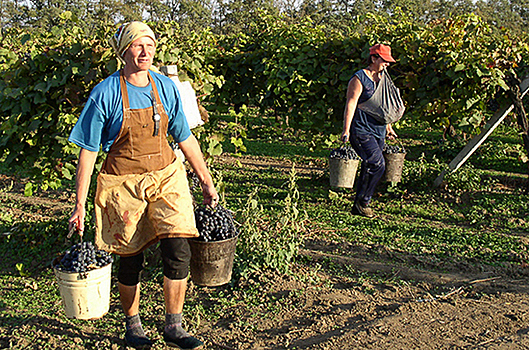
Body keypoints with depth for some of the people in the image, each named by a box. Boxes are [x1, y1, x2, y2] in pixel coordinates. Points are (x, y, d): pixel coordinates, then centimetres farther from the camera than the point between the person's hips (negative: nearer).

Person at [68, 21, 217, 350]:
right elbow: (88, 151, -6)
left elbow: (185, 138, 10)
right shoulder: (105, 94, -10)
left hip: (166, 176, 3)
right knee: (131, 260, 8)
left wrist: (206, 182, 13)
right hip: (123, 183, -3)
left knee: (178, 251, -8)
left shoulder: (166, 87, 1)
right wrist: (80, 204, -7)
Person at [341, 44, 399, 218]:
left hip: (378, 131, 8)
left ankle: (359, 206, 17)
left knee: (369, 168, 8)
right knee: (377, 164, -19)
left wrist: (388, 127, 32)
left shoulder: (382, 79, 17)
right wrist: (346, 130, -19)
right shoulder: (359, 79, -7)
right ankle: (362, 201, -6)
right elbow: (351, 104, -12)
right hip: (361, 130, -8)